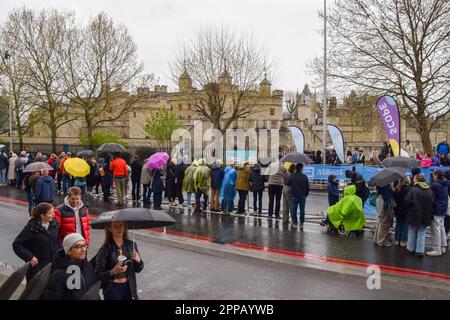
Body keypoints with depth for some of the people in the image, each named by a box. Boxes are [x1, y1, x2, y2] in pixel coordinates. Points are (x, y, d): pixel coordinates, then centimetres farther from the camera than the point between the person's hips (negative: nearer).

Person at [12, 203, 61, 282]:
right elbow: (16, 244, -12)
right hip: (37, 266, -4)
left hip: (54, 264, 5)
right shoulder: (32, 228, -15)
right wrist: (30, 257, -16)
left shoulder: (54, 224, 0)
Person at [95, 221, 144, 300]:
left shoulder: (131, 245, -1)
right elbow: (98, 275, -9)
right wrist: (113, 272, -24)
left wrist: (138, 261, -12)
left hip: (129, 288, 3)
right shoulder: (105, 249, -10)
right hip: (112, 290, -3)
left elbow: (138, 269, 7)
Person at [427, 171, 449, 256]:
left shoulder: (435, 185, -17)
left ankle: (437, 250, -3)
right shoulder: (445, 185, 10)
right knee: (442, 228, 17)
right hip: (443, 210, 9)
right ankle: (443, 247, 24)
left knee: (436, 229, -5)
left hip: (436, 210, -9)